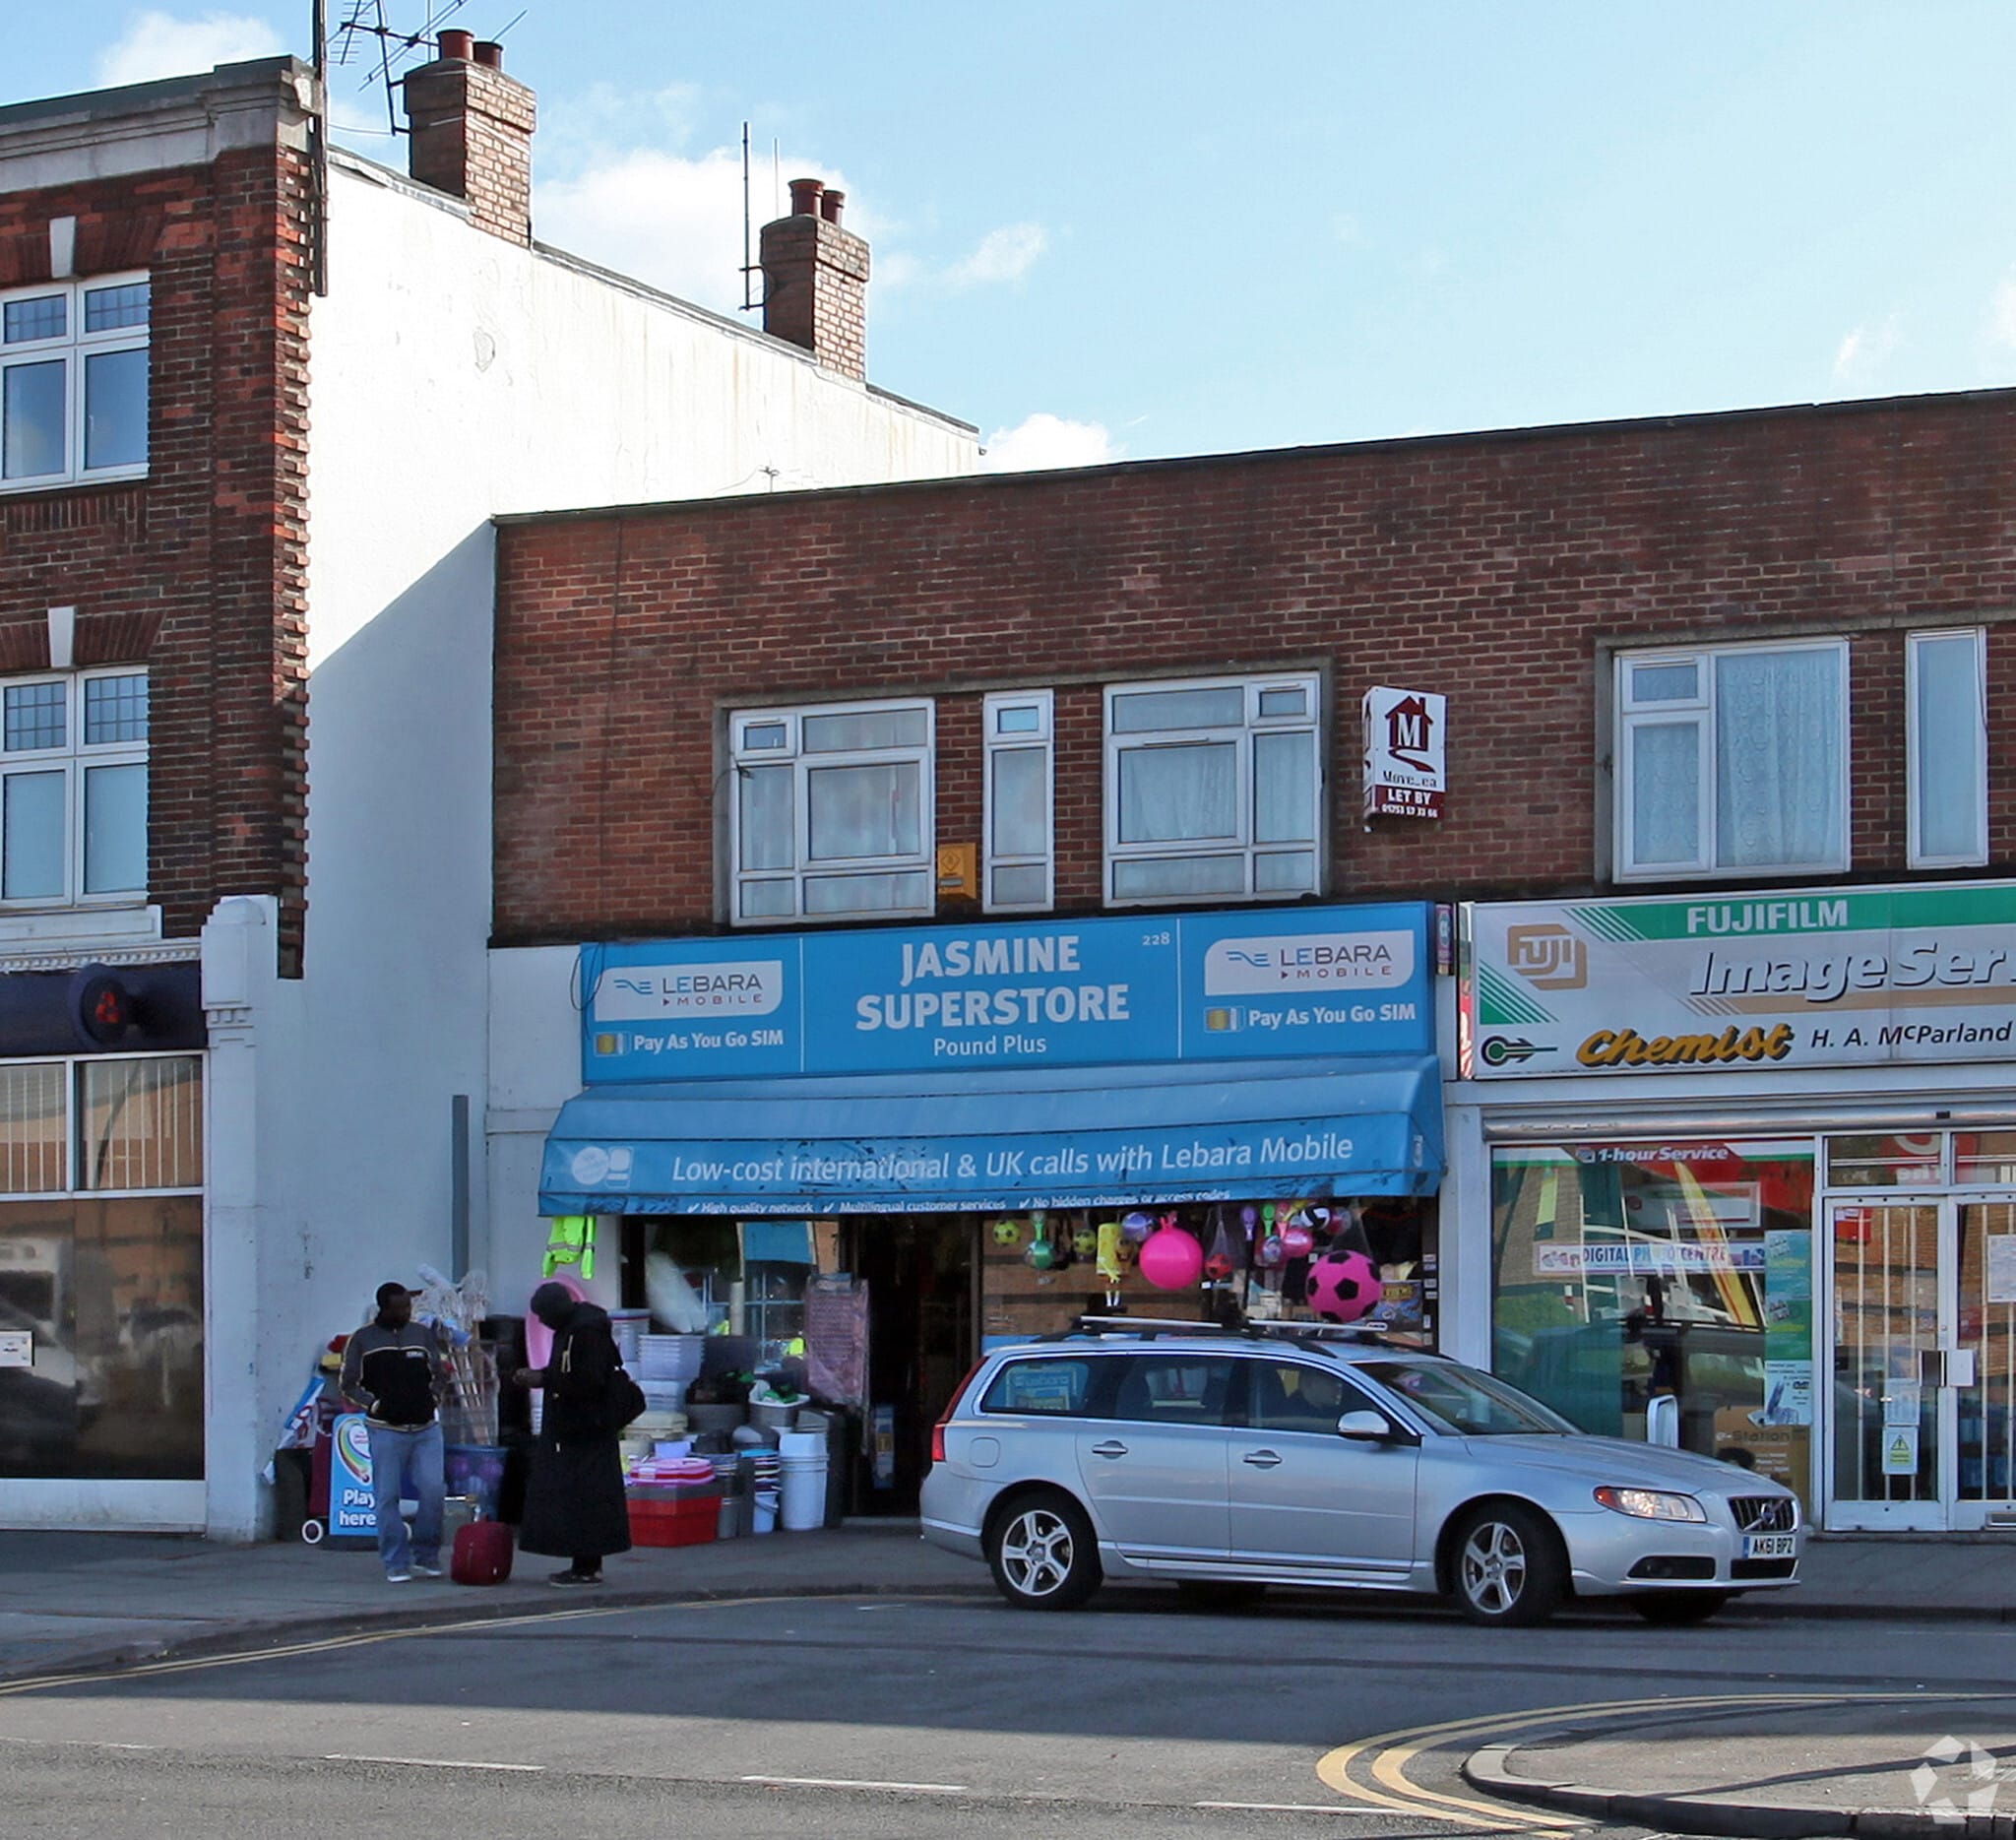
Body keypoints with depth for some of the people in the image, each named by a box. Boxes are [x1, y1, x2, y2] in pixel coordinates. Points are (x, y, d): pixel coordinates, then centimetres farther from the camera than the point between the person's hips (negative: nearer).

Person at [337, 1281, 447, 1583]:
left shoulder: (424, 1334, 10)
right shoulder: (363, 1340, 1)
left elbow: (438, 1374, 22)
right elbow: (346, 1384, 5)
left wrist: (434, 1397, 3)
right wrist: (374, 1404, -7)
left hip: (426, 1427, 2)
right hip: (386, 1430, -2)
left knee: (433, 1489, -8)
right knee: (387, 1496, -2)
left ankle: (426, 1554, 8)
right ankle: (396, 1563, 5)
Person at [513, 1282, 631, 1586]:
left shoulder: (588, 1332, -16)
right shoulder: (568, 1329, 14)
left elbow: (590, 1381, -22)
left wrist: (544, 1379, -18)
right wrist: (537, 1375, 7)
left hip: (585, 1434, -10)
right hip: (567, 1431, 10)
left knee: (582, 1498, -8)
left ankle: (588, 1566, -4)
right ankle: (584, 1565, 15)